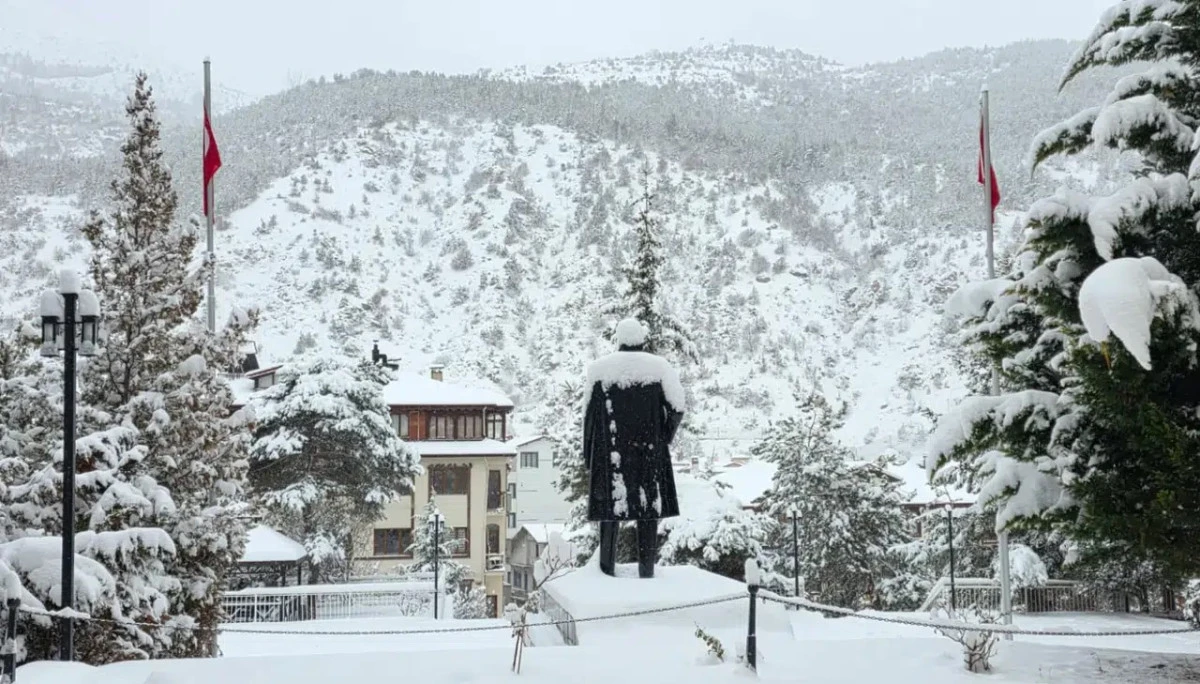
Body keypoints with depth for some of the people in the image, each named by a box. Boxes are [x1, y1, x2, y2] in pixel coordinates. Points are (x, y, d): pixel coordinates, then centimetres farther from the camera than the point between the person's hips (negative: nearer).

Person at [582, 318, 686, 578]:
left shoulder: (600, 368, -2)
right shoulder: (659, 367, -3)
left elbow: (590, 413, 1)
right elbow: (677, 407, -8)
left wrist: (588, 456, 9)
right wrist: (666, 438, 9)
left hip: (611, 450, 0)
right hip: (649, 450, 0)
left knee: (611, 506, 9)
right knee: (649, 506, 6)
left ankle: (607, 569, 10)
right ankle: (647, 571, 7)